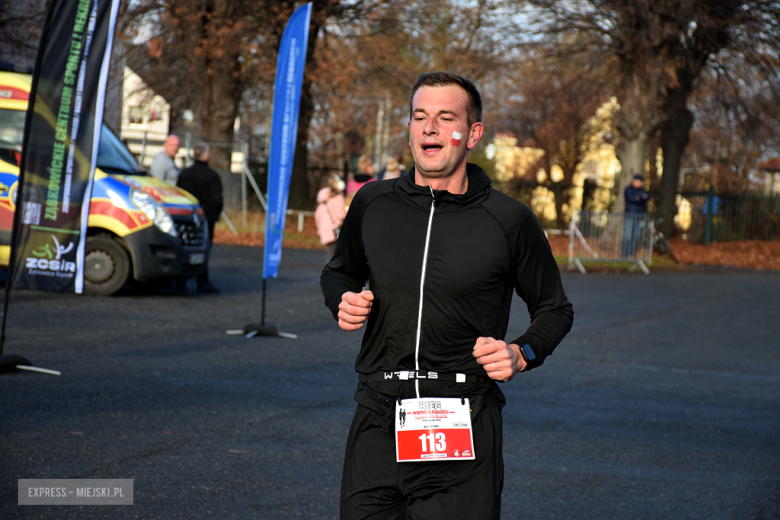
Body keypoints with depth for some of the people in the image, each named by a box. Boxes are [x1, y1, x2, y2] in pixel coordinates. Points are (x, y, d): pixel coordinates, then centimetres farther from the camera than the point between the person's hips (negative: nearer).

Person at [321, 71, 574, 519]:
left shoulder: (510, 221, -1)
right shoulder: (373, 204, 7)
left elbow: (555, 310, 12)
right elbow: (340, 272, 26)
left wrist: (522, 355, -6)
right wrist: (344, 301, 4)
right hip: (378, 422, 3)